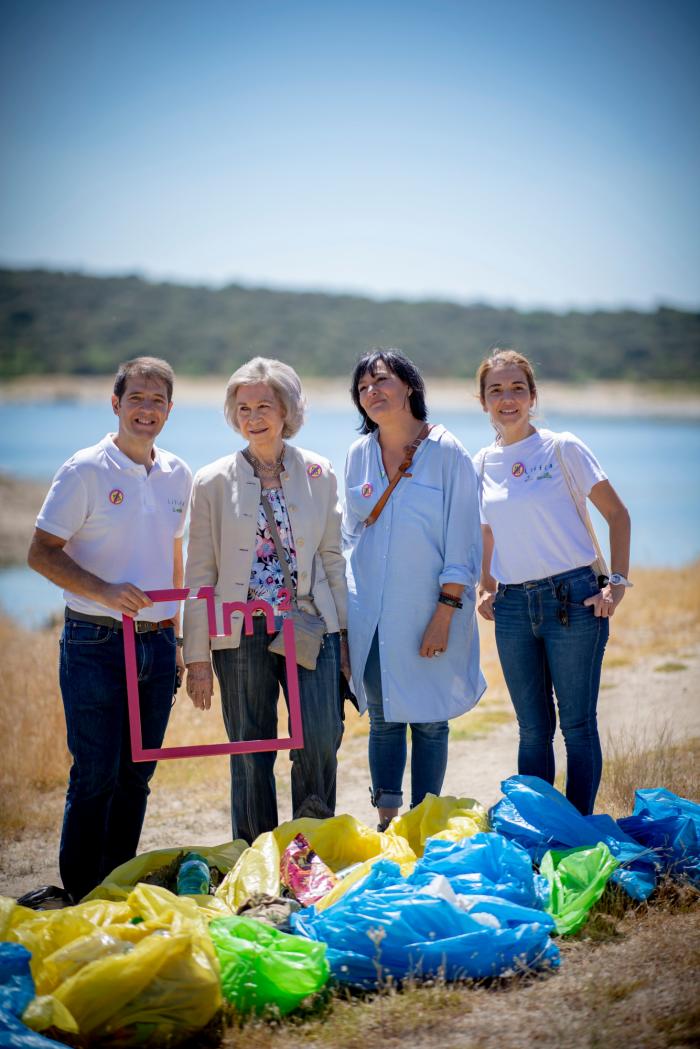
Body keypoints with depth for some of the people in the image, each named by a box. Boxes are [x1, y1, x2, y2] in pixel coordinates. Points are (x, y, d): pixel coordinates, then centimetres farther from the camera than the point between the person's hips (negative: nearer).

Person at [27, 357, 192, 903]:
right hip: (96, 644, -5)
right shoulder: (86, 470, -7)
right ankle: (81, 897, 9)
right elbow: (41, 552, -7)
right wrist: (104, 592, -21)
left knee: (137, 775, 10)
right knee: (96, 774, -3)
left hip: (157, 644, 5)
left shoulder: (178, 475, 9)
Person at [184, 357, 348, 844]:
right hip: (242, 634, -1)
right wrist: (197, 657, -1)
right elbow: (200, 575, 1)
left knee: (321, 741, -7)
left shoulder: (319, 473, 4)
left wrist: (343, 630, 8)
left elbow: (333, 557, 10)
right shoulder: (213, 482, 0)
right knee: (251, 753, 5)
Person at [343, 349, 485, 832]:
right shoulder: (359, 455, 6)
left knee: (429, 720, 3)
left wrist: (444, 614, -13)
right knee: (382, 719, 8)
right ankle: (386, 821, 17)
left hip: (428, 610, -3)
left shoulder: (447, 453, -7)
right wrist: (346, 608, 11)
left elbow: (462, 543, -8)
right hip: (370, 613, 4)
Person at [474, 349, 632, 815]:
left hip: (572, 599, -4)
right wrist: (486, 589, 9)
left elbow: (617, 515, 0)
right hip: (512, 607, 4)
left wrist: (617, 583, -8)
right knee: (533, 729, 8)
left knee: (578, 724, -1)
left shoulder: (563, 448, -3)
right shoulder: (481, 464, 9)